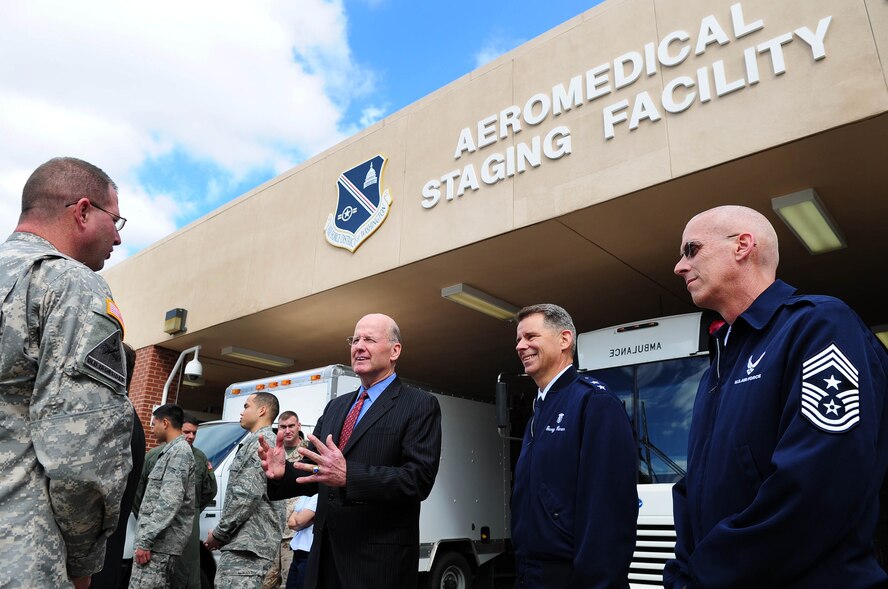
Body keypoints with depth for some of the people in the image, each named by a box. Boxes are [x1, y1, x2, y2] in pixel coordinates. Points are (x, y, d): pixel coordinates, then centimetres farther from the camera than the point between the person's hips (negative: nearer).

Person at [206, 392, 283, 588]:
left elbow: (247, 496, -19)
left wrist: (219, 533, -10)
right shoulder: (257, 441, 21)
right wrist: (222, 533, 15)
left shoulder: (263, 442, -11)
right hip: (249, 540, 10)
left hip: (247, 543, -10)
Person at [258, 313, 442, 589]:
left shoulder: (420, 405, -6)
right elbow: (314, 474, 12)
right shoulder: (335, 407, 14)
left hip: (380, 560, -5)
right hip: (326, 554, 6)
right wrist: (282, 472, -10)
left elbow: (420, 478, -18)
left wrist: (349, 475, -29)